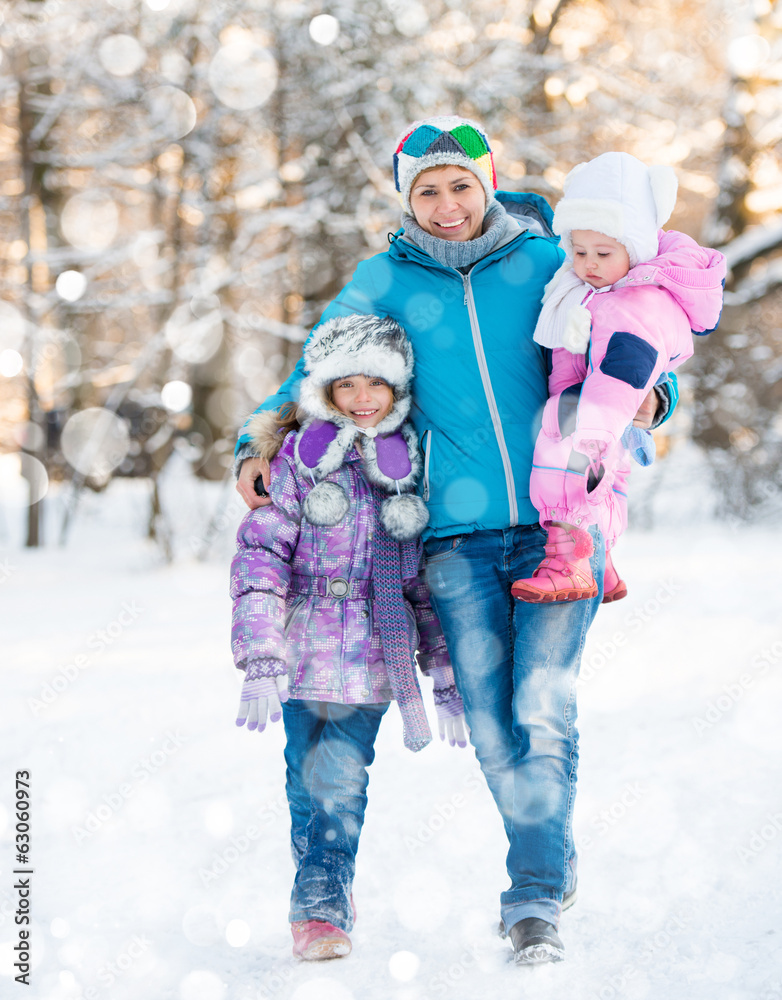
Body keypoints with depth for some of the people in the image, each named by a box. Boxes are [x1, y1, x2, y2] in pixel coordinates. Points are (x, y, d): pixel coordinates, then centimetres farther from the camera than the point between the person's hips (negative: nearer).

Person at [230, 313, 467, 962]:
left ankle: (322, 908, 6)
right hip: (304, 648, 0)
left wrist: (448, 678, 11)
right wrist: (261, 660, -12)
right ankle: (329, 891, 23)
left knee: (341, 780, -8)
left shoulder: (415, 463, 7)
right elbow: (261, 552, -3)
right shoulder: (302, 454, 1)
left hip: (374, 654, 0)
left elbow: (433, 579, 12)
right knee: (308, 780, 5)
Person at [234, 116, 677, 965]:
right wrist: (256, 445, 1)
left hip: (556, 524, -1)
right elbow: (315, 371, 15)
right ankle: (553, 866, 23)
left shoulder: (545, 263, 5)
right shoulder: (386, 279, 6)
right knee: (491, 728, 1)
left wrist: (649, 397, -10)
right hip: (458, 538, 1)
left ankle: (535, 903, -3)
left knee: (542, 711, -11)